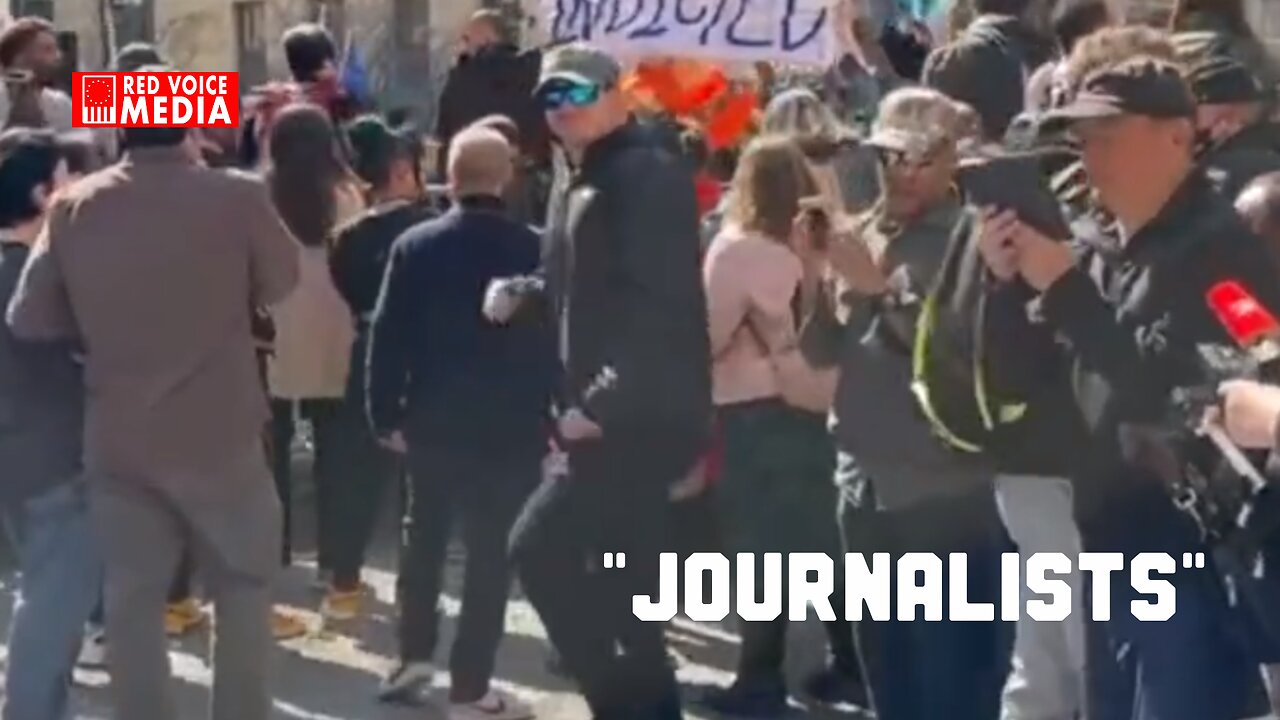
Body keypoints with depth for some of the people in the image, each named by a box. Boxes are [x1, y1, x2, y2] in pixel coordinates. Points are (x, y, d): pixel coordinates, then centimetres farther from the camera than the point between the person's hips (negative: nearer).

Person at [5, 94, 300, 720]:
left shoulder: (73, 207, -5)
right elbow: (281, 281, 4)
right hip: (218, 433, -2)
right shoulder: (237, 198, -12)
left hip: (116, 438, 2)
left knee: (131, 593, 12)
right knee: (243, 582, 14)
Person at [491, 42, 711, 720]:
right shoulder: (579, 184, 17)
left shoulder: (650, 174, -12)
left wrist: (605, 402, -24)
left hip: (643, 415, -10)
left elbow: (660, 302, -22)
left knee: (539, 547, -13)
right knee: (621, 579, 12)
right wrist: (518, 293, 2)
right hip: (611, 415, 10)